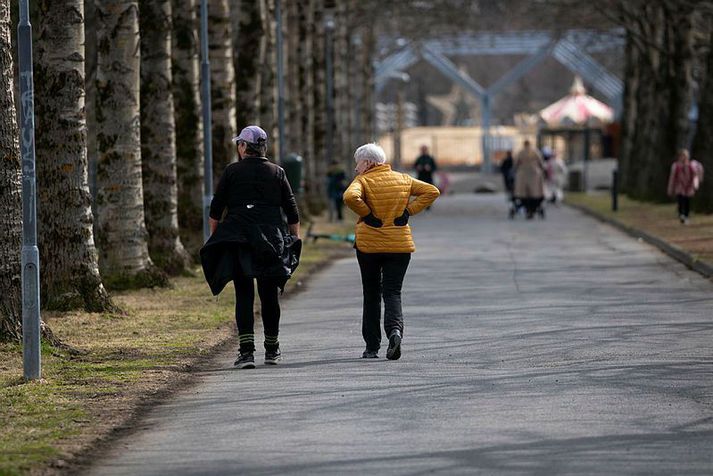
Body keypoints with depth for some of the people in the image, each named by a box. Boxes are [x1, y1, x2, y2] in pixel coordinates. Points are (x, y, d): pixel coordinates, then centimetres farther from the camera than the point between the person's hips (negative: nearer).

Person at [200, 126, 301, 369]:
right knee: (269, 295, 12)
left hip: (237, 240, -2)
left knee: (243, 295, -2)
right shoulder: (277, 172, 7)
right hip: (271, 240, 2)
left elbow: (216, 209, 2)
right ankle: (272, 350, 20)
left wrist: (214, 236, 13)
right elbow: (292, 211, 7)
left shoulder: (232, 171, 1)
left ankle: (247, 350, -14)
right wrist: (296, 240, 14)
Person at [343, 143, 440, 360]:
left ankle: (372, 346, 12)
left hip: (369, 245, -2)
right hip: (400, 245, 2)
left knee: (371, 295, 10)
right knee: (392, 292, 4)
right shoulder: (403, 179, 7)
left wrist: (367, 214, -12)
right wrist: (409, 211, 2)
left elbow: (350, 197, -26)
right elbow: (431, 191, 5)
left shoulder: (363, 181, -7)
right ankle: (395, 329, -24)